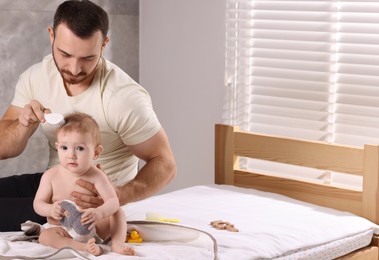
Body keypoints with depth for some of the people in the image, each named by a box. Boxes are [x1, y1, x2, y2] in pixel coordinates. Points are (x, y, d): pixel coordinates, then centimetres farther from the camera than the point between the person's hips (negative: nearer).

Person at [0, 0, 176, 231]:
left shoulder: (126, 97, -24)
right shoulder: (36, 77, -6)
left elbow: (165, 164, -16)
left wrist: (120, 195, -36)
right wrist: (24, 124, -24)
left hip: (96, 199, -6)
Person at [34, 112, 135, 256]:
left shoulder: (96, 176, -11)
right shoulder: (51, 175, -9)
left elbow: (113, 201, -20)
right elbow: (38, 203, -4)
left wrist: (99, 213, -42)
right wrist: (50, 210, -28)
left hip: (92, 228, 1)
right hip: (64, 231, -1)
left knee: (118, 212, -12)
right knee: (45, 236, -30)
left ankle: (117, 244, -22)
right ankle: (83, 247, -40)